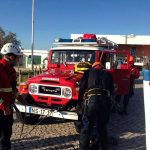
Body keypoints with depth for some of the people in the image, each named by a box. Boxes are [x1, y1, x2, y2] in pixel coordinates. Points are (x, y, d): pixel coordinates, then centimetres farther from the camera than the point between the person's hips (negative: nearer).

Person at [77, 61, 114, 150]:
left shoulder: (89, 72, 18)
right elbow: (111, 91, 20)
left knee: (86, 126, 10)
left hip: (91, 100, -2)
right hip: (105, 101, 3)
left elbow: (82, 88, 10)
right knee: (102, 126, 19)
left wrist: (80, 102, 16)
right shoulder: (108, 74, 25)